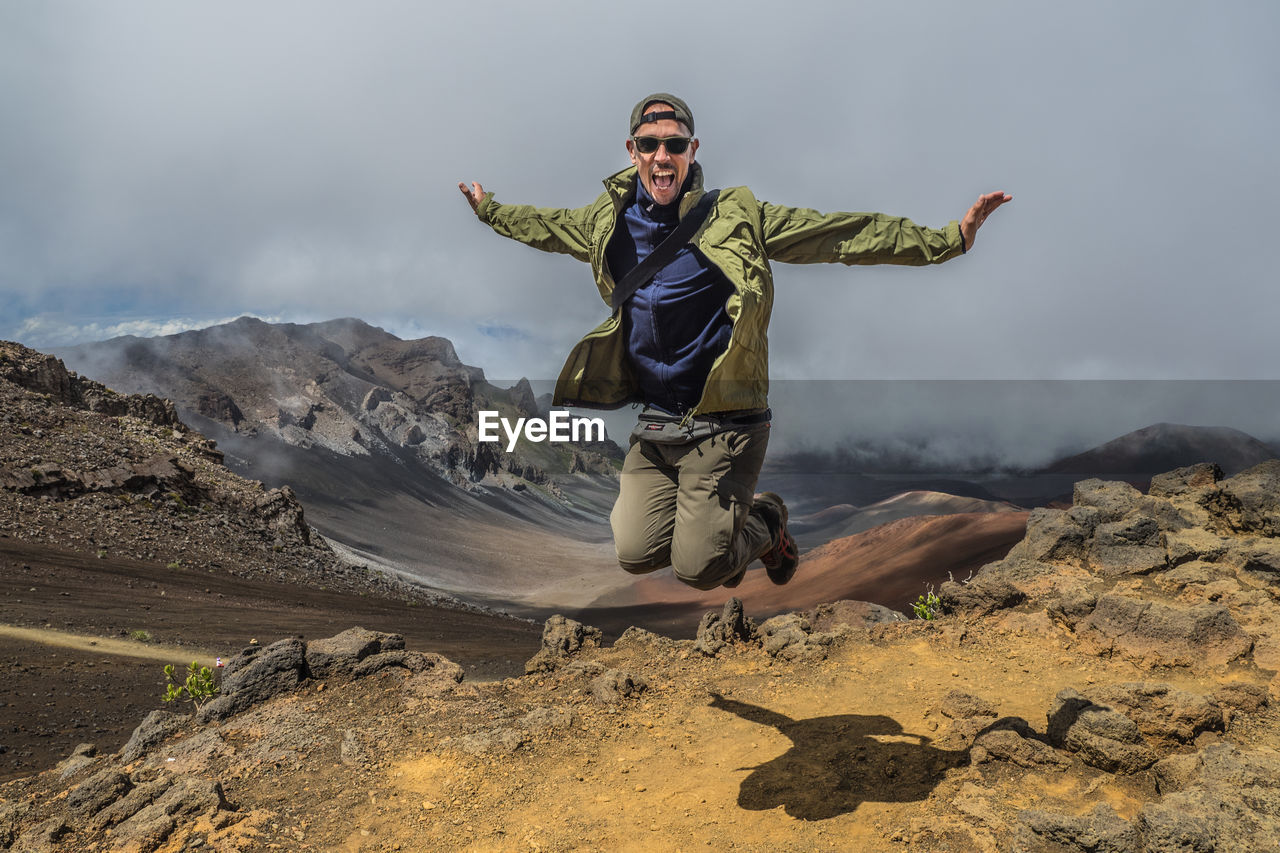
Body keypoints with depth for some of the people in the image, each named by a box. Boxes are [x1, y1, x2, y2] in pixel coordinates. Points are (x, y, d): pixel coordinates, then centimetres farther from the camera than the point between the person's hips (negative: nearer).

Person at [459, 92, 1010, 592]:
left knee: (697, 570, -7)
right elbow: (544, 226, 27)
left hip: (723, 423, -4)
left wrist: (951, 237, -17)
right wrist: (487, 210, 38)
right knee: (634, 556, -1)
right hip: (655, 425, 5)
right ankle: (703, 519, 31)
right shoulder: (610, 221, 5)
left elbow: (842, 234, -11)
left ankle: (765, 522, 26)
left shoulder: (734, 218, -8)